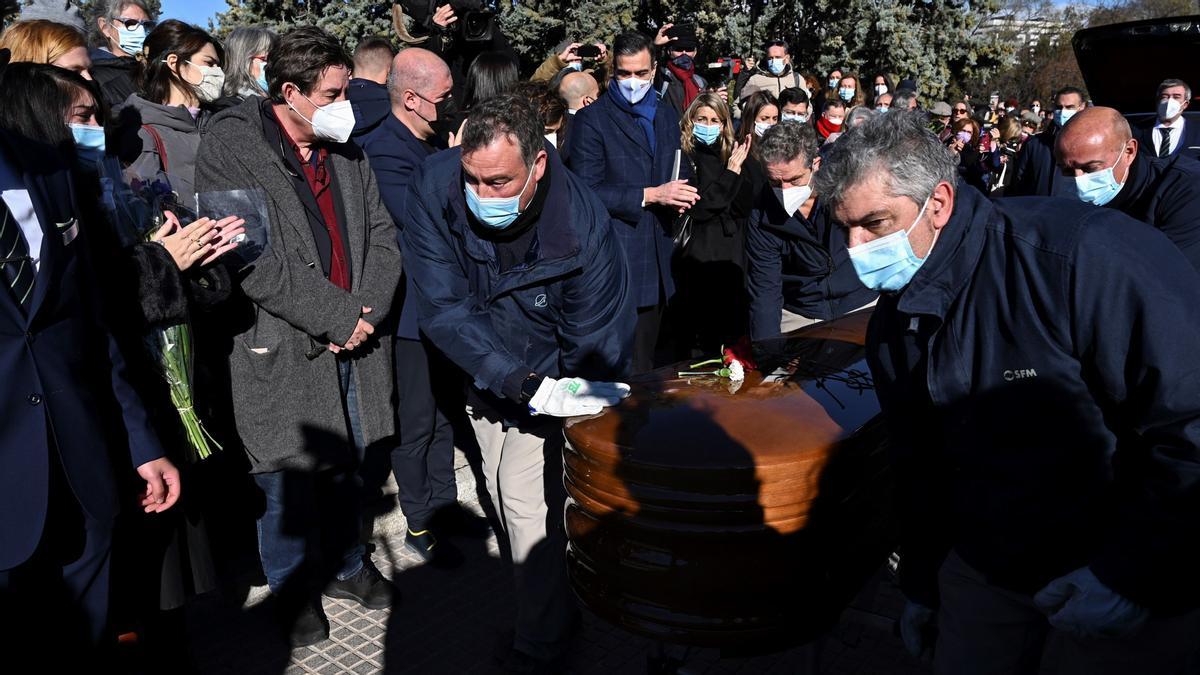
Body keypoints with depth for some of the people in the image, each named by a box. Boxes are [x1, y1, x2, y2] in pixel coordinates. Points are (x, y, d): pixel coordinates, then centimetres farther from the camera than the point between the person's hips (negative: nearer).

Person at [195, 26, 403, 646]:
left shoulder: (345, 150, 8)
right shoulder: (230, 147, -12)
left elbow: (381, 234, 9)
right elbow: (253, 258, -20)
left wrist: (369, 311, -7)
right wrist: (339, 316, -18)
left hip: (353, 341, 6)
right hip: (280, 351, -5)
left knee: (344, 460, 18)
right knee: (289, 476, 7)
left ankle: (344, 561, 40)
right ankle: (294, 587, 30)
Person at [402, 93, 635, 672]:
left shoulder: (584, 223, -32)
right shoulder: (434, 187, -27)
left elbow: (596, 347, -23)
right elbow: (442, 304, -26)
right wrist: (509, 379, -35)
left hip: (549, 370, -4)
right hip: (484, 372, 4)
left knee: (528, 504, -10)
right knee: (502, 489, 19)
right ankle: (549, 597, 45)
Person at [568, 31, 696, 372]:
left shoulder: (666, 114, 14)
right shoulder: (592, 119, -6)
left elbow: (680, 168, 24)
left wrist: (681, 193, 0)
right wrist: (650, 195, -17)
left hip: (659, 252, 6)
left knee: (649, 360, 14)